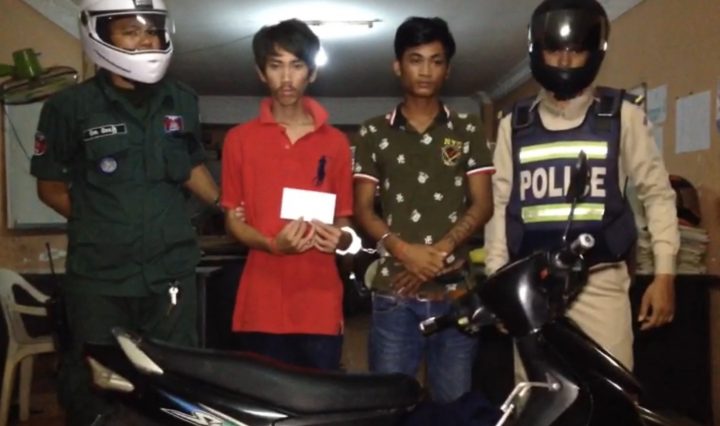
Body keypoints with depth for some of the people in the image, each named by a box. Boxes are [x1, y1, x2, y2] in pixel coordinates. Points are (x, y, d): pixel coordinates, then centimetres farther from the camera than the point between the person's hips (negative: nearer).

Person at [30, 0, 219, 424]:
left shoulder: (182, 101, 6)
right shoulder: (70, 106, -6)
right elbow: (50, 186, 4)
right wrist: (99, 224, 1)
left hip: (171, 270, 3)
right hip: (99, 277, -2)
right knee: (94, 391, 12)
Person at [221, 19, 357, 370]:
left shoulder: (336, 142, 10)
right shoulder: (239, 139, 6)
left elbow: (345, 223, 13)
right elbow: (232, 219, 6)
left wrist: (339, 237, -12)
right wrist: (272, 244, -14)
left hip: (321, 305, 1)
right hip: (262, 305, -1)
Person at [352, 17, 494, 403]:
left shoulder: (468, 131, 10)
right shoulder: (373, 133, 8)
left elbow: (482, 205, 3)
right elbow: (362, 209, 4)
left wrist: (440, 251, -12)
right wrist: (405, 250, -13)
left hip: (455, 290, 1)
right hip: (393, 292, 0)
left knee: (456, 403, 6)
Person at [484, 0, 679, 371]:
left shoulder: (622, 116, 4)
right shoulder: (514, 125, 10)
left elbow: (657, 194, 6)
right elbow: (501, 205, 11)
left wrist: (664, 274, -1)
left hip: (599, 283, -2)